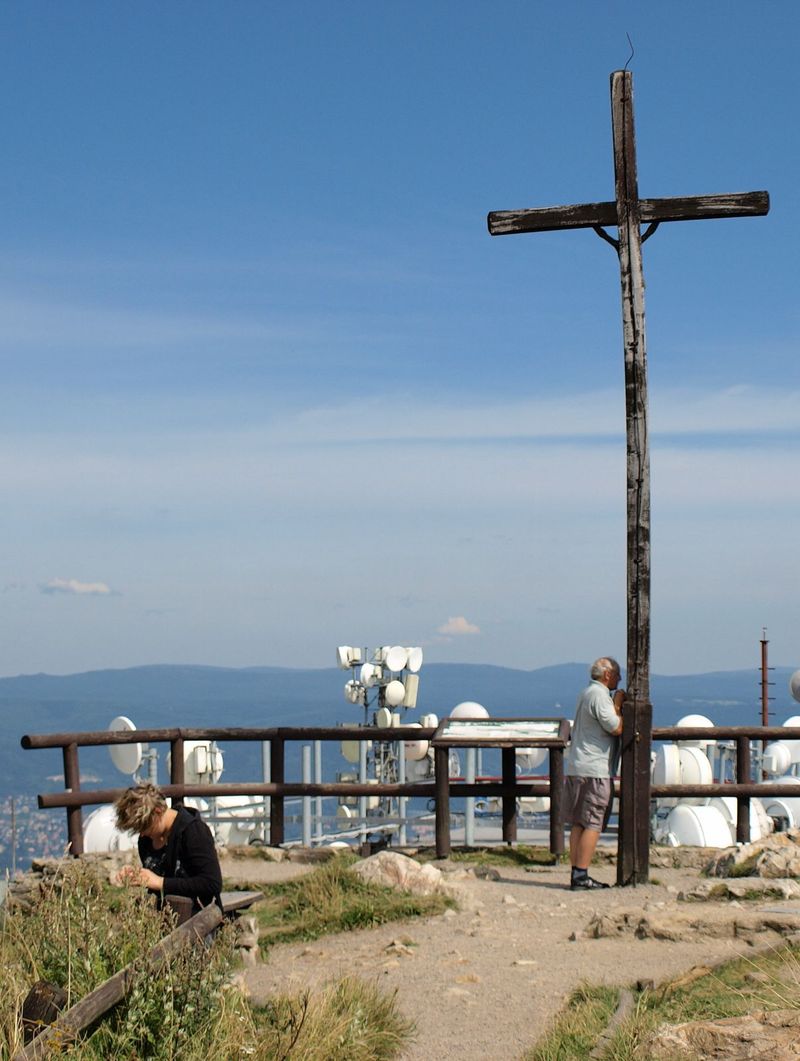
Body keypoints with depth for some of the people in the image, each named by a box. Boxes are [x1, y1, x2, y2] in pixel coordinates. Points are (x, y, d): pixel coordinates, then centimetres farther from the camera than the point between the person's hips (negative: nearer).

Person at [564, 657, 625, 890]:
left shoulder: (587, 693, 19)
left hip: (575, 767, 10)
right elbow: (616, 728, -15)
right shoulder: (599, 695, -11)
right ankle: (581, 876, -9)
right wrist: (618, 704, -2)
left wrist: (616, 705, 20)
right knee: (592, 824, -7)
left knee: (578, 823, 9)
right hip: (594, 769, -10)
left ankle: (576, 874, 9)